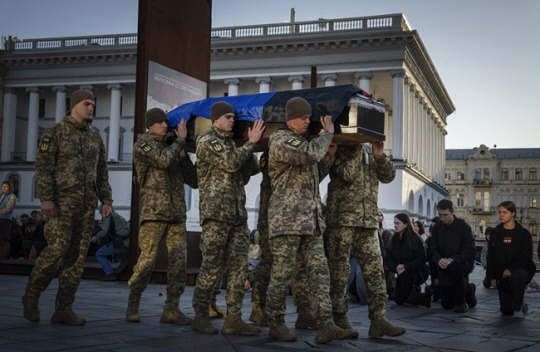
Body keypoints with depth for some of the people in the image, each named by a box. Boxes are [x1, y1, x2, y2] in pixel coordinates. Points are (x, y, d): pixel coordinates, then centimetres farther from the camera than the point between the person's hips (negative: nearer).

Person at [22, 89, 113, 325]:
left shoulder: (95, 139, 18)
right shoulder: (54, 132, 1)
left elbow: (102, 174, 17)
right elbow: (43, 167, -9)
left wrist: (106, 202, 5)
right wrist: (45, 199, -20)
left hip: (86, 204, 6)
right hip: (62, 200, -6)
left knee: (77, 255, -1)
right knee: (57, 249, -17)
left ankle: (63, 310, 0)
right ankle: (31, 295, 5)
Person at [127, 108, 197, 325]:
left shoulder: (172, 149, 23)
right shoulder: (143, 145, 4)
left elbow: (194, 182, 16)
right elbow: (164, 161, -17)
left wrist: (183, 156, 3)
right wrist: (181, 139, -4)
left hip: (176, 213, 6)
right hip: (153, 211, -6)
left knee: (178, 260, -4)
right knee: (147, 259, -8)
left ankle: (171, 309, -1)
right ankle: (133, 305, 7)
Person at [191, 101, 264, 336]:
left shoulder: (231, 143, 23)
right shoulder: (207, 141, -2)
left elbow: (242, 177, 21)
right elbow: (231, 163, -15)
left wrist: (251, 152, 7)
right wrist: (251, 143, -6)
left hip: (238, 215, 8)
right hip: (215, 213, -8)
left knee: (239, 265, -1)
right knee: (212, 266, -6)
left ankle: (233, 319, 0)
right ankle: (200, 317, 5)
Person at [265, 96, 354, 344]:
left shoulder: (303, 140, 23)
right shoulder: (280, 141, -6)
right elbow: (311, 154, -22)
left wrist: (329, 155, 15)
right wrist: (328, 133, -4)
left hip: (311, 219, 8)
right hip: (287, 217, -8)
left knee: (319, 271, -1)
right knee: (283, 273, -3)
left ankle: (325, 326, -4)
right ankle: (276, 324, 8)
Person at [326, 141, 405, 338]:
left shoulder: (368, 149, 17)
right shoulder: (338, 149, 0)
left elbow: (388, 176, 13)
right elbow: (347, 175, -16)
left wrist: (380, 157, -4)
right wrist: (356, 149, -12)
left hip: (368, 219, 6)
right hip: (342, 218, -5)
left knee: (374, 269, -2)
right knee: (339, 270, 0)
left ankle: (378, 319, -3)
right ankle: (339, 318, 9)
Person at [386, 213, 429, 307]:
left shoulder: (416, 239, -12)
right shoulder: (393, 240, 4)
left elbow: (422, 259, -17)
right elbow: (388, 259, 2)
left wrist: (406, 267, -25)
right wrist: (396, 268, -19)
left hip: (417, 272, -6)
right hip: (401, 274, 6)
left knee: (404, 276, -37)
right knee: (399, 300, -2)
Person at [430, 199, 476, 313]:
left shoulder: (464, 227, -13)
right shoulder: (437, 228, 0)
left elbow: (471, 251, -16)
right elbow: (434, 251, 1)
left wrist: (452, 260, -29)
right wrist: (439, 261, -24)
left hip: (463, 263, -4)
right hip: (444, 268, 4)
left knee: (455, 266, -42)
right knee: (446, 305, 5)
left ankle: (461, 302, -21)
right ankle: (468, 290, 37)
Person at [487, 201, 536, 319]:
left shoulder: (523, 233, -3)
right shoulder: (496, 233, 6)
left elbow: (526, 256, -10)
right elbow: (491, 256, 8)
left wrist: (511, 269, -23)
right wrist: (492, 277, 2)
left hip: (520, 269, -3)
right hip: (502, 274, 3)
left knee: (517, 277, -41)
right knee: (506, 310, 0)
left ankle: (518, 309, -20)